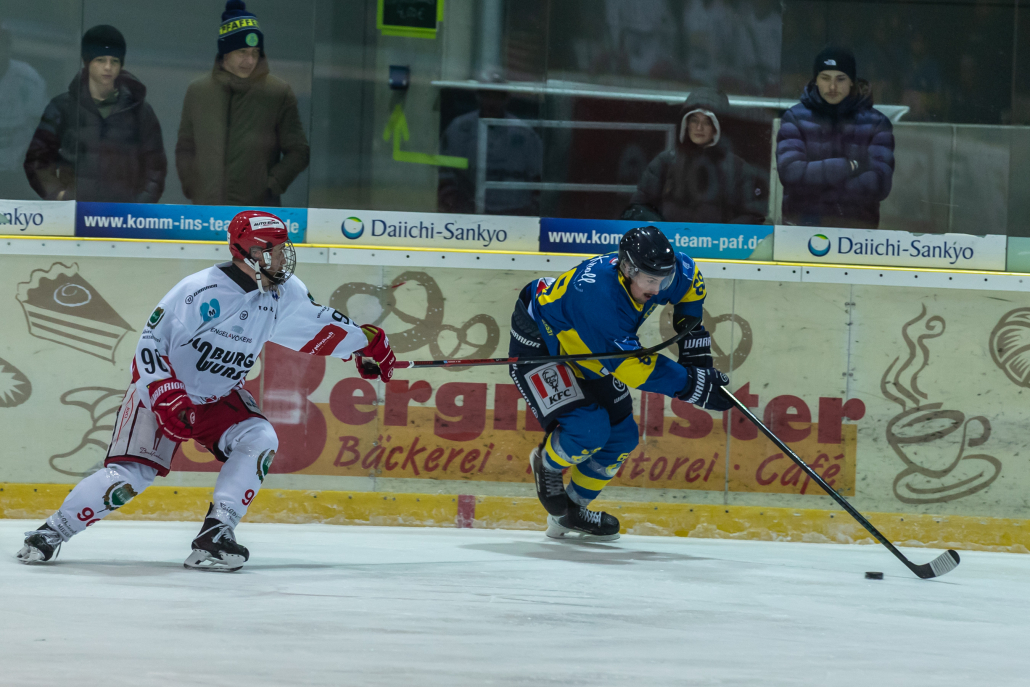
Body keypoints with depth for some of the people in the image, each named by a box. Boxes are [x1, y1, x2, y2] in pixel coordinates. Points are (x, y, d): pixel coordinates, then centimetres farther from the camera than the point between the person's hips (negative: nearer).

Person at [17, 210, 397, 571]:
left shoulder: (283, 293, -6)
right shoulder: (201, 291, -26)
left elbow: (317, 324, 14)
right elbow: (151, 343, -22)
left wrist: (368, 344, 17)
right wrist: (167, 397, -32)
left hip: (221, 397, 6)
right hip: (162, 387, -6)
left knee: (260, 441, -21)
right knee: (130, 474, -17)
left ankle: (215, 534, -17)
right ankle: (51, 533, -2)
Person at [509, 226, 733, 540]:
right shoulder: (599, 294, -41)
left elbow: (690, 279, 8)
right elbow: (631, 366, -37)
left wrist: (692, 333, 1)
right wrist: (693, 386, -34)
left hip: (585, 353, 8)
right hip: (537, 345, -8)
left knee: (622, 436, 6)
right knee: (588, 429, -24)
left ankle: (570, 513, 24)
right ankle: (548, 463, 10)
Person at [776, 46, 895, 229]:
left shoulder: (876, 123, 7)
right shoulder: (795, 117, 7)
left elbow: (879, 185, -4)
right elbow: (790, 172, -7)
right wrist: (850, 166, -6)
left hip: (857, 227, 0)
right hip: (802, 225, 0)